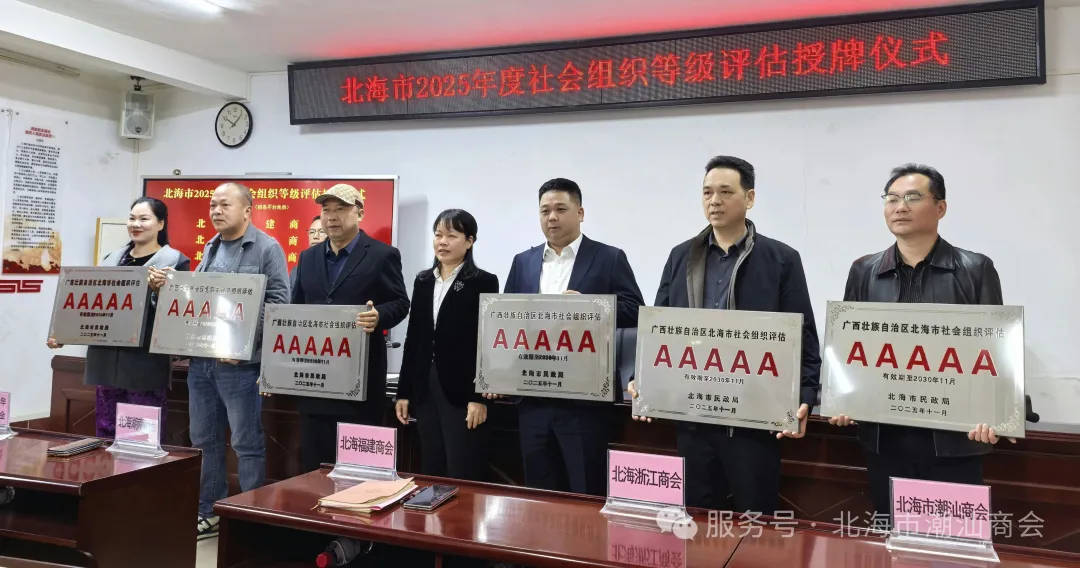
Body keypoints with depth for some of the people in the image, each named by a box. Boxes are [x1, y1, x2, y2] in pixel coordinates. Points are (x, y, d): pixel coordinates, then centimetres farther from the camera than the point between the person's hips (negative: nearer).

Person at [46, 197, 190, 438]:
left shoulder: (175, 261, -3)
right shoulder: (111, 259, 15)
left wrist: (160, 290, -25)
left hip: (146, 365, -6)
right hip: (107, 362, 6)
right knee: (105, 437, 12)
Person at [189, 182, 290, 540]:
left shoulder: (267, 248, -6)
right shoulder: (210, 248, 15)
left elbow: (278, 301, -14)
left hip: (239, 363, -7)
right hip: (200, 360, 7)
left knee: (247, 444, 1)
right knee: (204, 441, 14)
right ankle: (208, 512, 27)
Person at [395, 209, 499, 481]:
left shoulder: (484, 282, -4)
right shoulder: (423, 280, 11)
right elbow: (413, 338, 12)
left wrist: (480, 397, -14)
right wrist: (404, 391, 9)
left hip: (462, 390, -5)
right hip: (425, 388, 5)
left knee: (462, 478, -2)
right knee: (431, 474, 11)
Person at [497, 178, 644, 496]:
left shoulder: (609, 258, 1)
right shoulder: (523, 262, 13)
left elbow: (634, 312, -5)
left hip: (584, 399, -4)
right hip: (533, 398, 4)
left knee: (587, 495, 3)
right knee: (539, 494, 13)